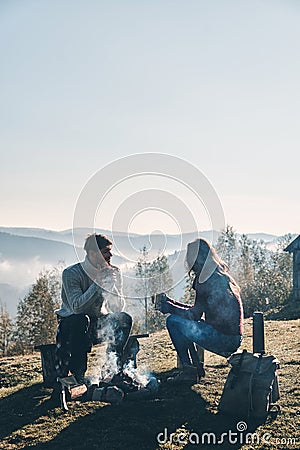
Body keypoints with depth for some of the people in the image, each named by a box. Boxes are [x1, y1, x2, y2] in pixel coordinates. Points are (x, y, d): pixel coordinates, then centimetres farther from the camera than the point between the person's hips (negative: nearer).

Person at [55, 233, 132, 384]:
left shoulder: (113, 273, -4)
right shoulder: (71, 273, -18)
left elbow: (118, 308, -10)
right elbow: (77, 307, -30)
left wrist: (111, 284, -26)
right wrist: (98, 283, -32)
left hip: (98, 324, 4)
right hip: (71, 323, -4)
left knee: (124, 319, -21)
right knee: (81, 320, -37)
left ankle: (111, 368, -10)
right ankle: (78, 372, -23)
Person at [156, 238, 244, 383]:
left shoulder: (215, 281, -17)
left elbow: (194, 315, -18)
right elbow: (197, 310, 21)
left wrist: (170, 308, -5)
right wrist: (171, 302, 16)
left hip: (227, 339, -10)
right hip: (228, 337, 10)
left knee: (173, 321, -14)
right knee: (181, 320, 25)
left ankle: (190, 370, -5)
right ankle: (194, 368, 18)